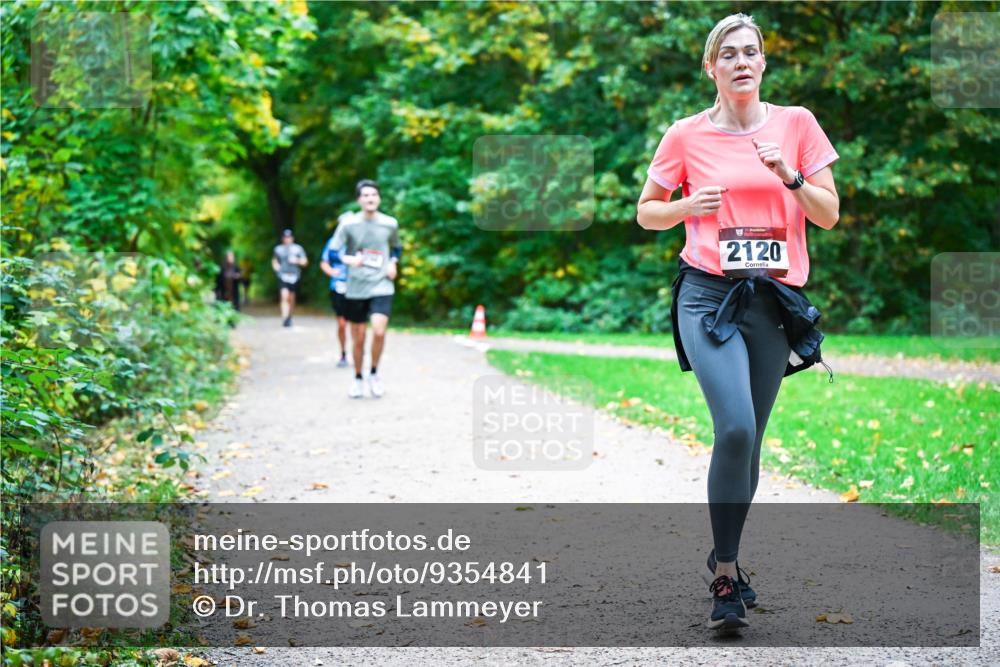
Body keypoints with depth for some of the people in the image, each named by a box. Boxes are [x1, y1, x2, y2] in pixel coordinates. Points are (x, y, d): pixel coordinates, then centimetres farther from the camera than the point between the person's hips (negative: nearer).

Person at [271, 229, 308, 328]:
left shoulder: (298, 249, 4)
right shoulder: (278, 249, 8)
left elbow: (305, 261, 5)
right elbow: (274, 261, 23)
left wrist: (297, 261, -13)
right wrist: (276, 268, 3)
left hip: (294, 276, 1)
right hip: (283, 276, -1)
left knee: (291, 298, 9)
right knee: (284, 296, -18)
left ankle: (289, 317, 30)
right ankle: (284, 318, -24)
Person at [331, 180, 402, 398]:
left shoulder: (390, 224, 2)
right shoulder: (348, 224, -5)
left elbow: (397, 247, 21)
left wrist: (394, 263, 2)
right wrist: (349, 259, -23)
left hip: (382, 287, 0)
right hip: (355, 289, 0)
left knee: (379, 331, -19)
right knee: (358, 339, 7)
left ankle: (374, 374, 4)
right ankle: (358, 379, 28)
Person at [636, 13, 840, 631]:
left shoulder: (796, 124, 6)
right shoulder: (687, 134, 3)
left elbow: (829, 214, 7)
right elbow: (647, 212, 13)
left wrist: (789, 175, -10)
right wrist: (689, 206, -7)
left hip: (776, 300, 3)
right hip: (709, 295, -2)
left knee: (748, 439, 8)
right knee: (736, 429, -19)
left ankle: (726, 555, 27)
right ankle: (726, 576, -9)